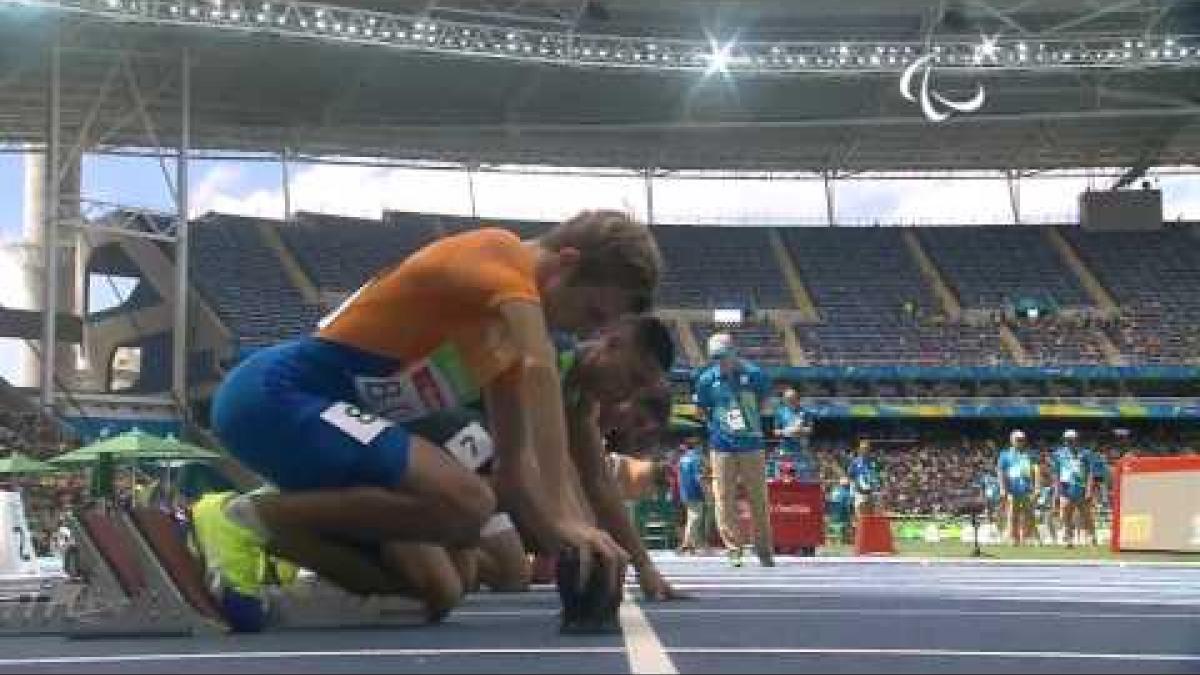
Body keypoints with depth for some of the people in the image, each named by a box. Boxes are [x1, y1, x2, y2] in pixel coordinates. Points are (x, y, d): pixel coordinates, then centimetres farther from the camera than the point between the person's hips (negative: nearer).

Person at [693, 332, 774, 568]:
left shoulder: (753, 374, -4)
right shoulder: (706, 379, -3)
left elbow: (763, 398, 13)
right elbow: (702, 410, 12)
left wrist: (752, 420, 9)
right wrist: (716, 425, 4)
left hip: (752, 445, 0)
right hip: (722, 448, 0)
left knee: (759, 499, 5)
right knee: (725, 500, -3)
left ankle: (764, 550, 17)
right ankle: (733, 549, 6)